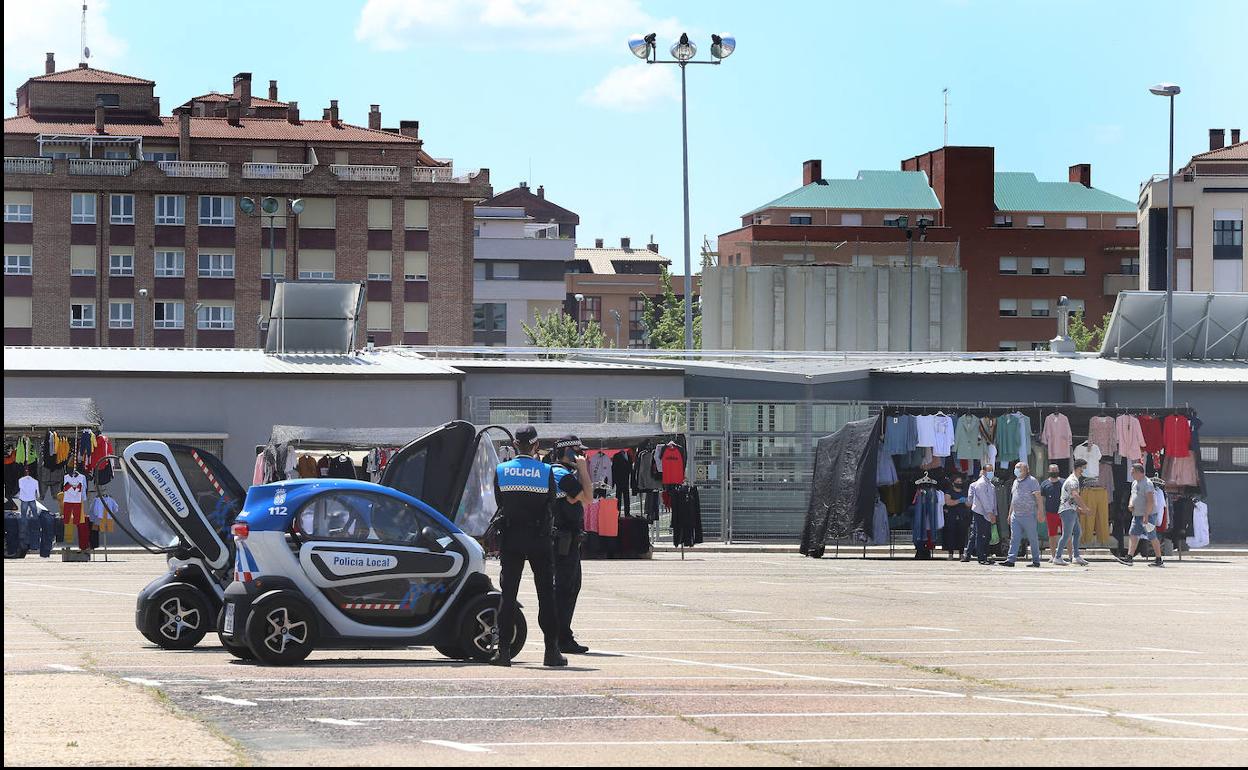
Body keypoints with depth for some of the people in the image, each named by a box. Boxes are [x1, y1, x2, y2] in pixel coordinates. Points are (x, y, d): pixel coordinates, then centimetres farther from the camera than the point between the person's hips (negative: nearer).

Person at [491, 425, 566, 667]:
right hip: (539, 540, -1)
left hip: (511, 539, 1)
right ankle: (551, 650, 1)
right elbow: (551, 501, 4)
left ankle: (504, 649, 0)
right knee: (546, 595, 4)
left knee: (508, 594, 4)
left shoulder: (501, 470, -2)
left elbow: (499, 502, 5)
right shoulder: (546, 472, -6)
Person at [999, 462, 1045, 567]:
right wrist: (1010, 513, 22)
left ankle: (1036, 561, 8)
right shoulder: (1016, 481, 17)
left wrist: (1040, 513, -15)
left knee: (1033, 539, 1)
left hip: (1028, 515, -6)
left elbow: (1039, 497, -9)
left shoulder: (1032, 481, -5)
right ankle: (1010, 559, -5)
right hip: (1016, 515, 6)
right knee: (1014, 538, -1)